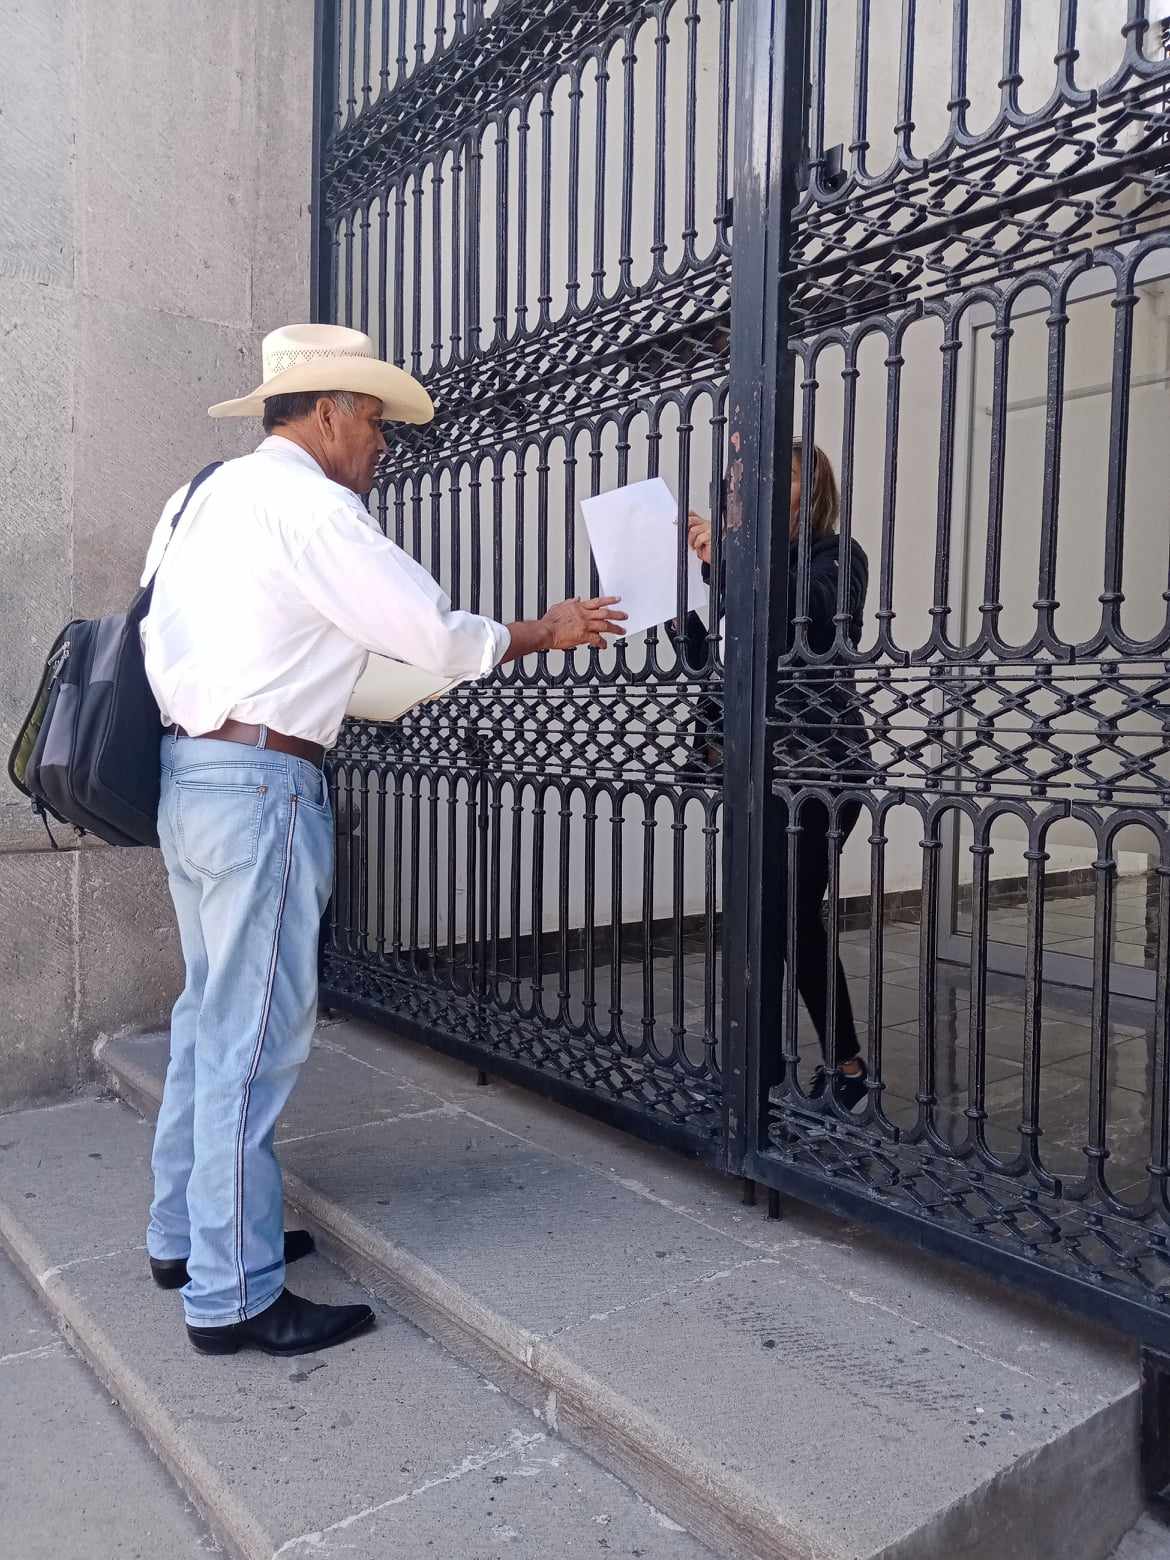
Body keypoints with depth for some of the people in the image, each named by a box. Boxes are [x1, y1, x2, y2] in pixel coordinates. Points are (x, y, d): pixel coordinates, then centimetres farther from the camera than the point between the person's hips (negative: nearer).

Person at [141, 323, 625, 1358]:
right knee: (256, 1035, -4)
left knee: (211, 1015, 17)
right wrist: (546, 634, 3)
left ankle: (185, 1234, 30)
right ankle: (234, 1294, 6)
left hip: (188, 770, 10)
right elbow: (438, 636, -12)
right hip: (260, 783, -10)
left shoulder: (207, 496, 17)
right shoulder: (308, 507, -11)